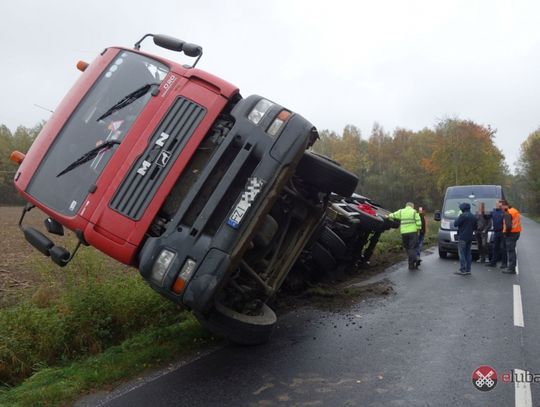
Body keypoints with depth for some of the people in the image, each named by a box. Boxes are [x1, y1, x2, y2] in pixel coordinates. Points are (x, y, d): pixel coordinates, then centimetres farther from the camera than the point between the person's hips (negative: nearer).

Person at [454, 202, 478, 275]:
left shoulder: (463, 216, -14)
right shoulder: (473, 217, 11)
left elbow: (455, 224, -12)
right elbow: (475, 227, 16)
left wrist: (458, 218, 3)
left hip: (462, 237, -8)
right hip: (470, 237, 8)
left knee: (461, 253, -5)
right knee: (468, 253, 11)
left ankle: (462, 270, -8)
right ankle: (468, 270, 12)